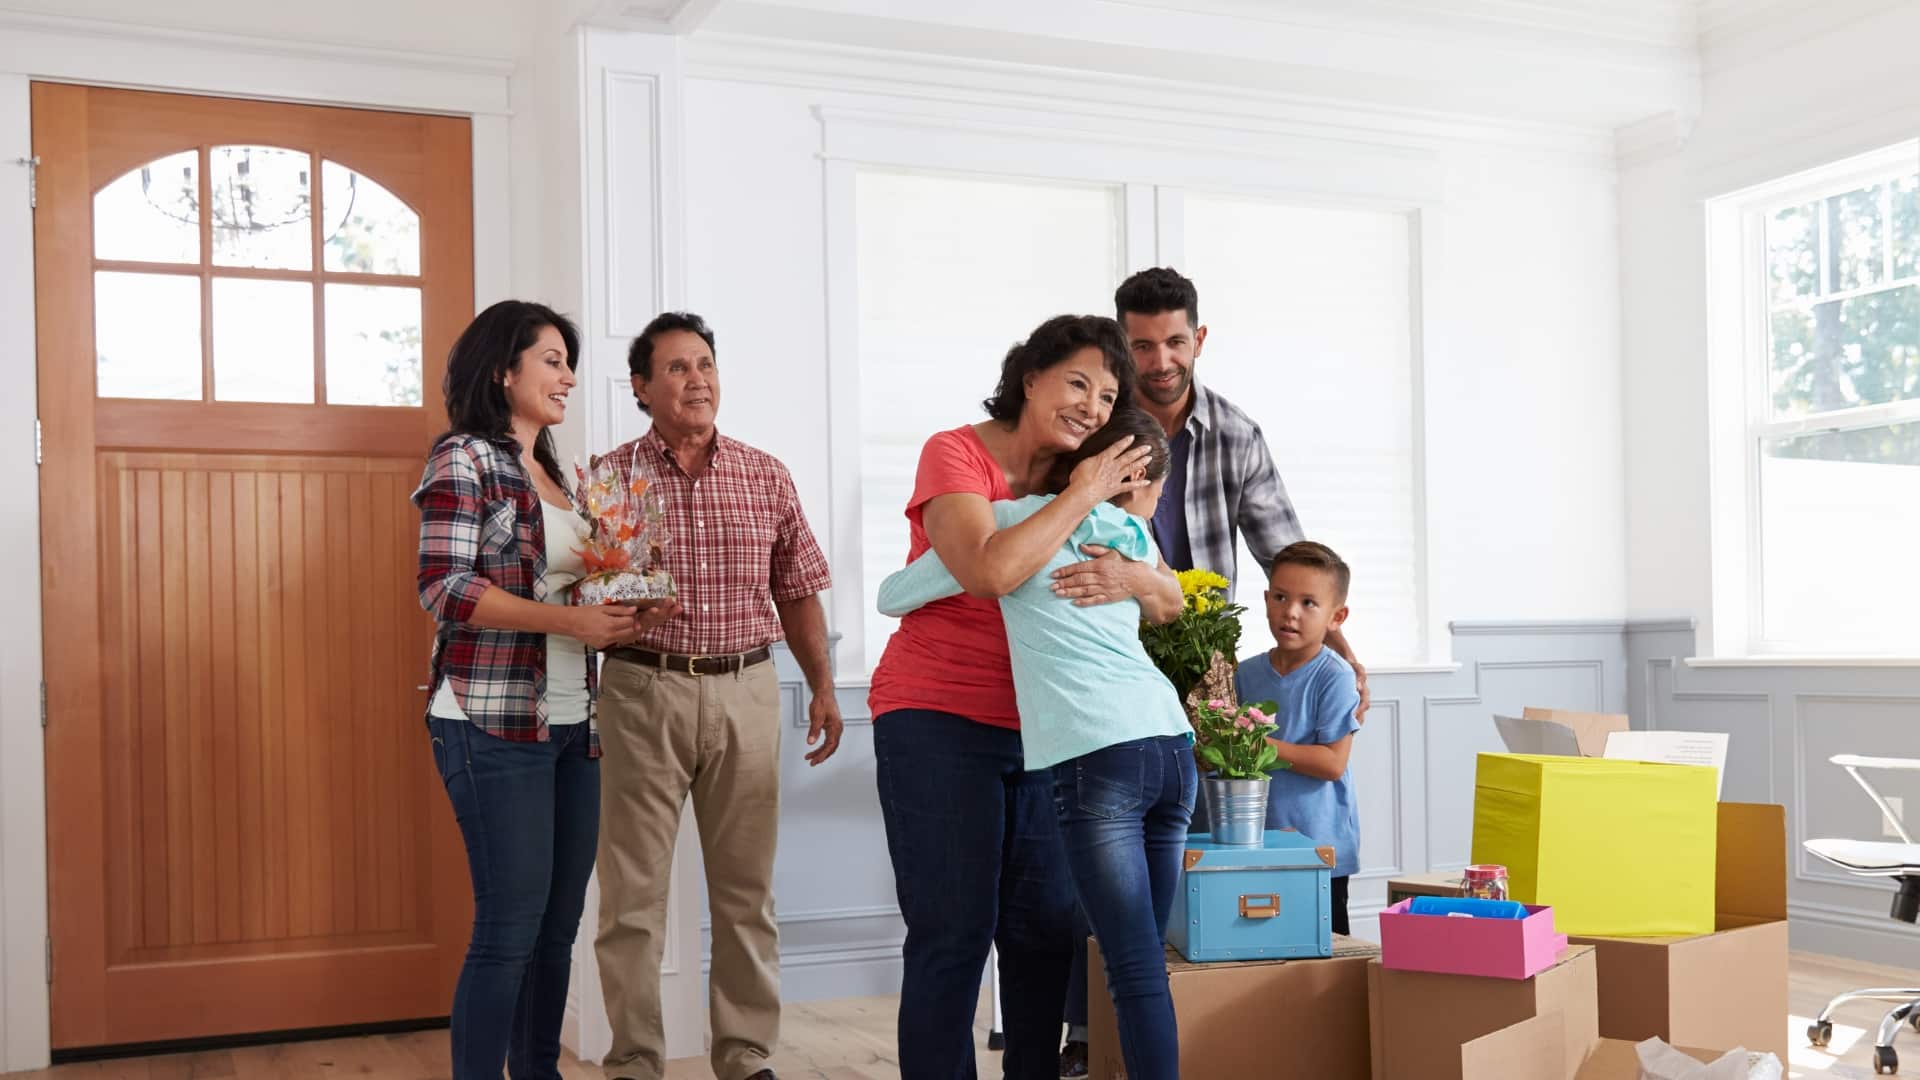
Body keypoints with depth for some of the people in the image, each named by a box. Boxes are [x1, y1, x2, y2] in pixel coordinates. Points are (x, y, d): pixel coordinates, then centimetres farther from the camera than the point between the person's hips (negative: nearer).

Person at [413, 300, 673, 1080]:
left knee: (558, 925, 10)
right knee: (511, 926, -6)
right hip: (496, 725, -8)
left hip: (570, 723, 8)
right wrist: (572, 620, -19)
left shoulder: (554, 474, 17)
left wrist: (615, 608, 2)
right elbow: (444, 588, -16)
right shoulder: (464, 460, -6)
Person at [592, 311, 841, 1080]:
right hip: (644, 691, -2)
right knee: (633, 893, 2)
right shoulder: (609, 478, 1)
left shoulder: (765, 476, 8)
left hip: (746, 691, 2)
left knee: (746, 888, 8)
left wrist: (822, 688, 9)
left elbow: (797, 590, 12)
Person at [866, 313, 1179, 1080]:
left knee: (1045, 930, 7)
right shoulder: (956, 455, -10)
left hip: (1040, 728, 6)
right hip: (939, 722, -6)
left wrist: (1132, 578, -21)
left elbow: (1170, 602, 2)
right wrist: (1082, 498, -17)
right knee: (953, 933, -5)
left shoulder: (1090, 484, 8)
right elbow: (991, 571, -27)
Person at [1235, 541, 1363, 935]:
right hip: (1256, 843, 5)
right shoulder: (1248, 672, 6)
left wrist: (1263, 745, -20)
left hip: (1320, 846, -5)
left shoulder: (1335, 677, -12)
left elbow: (1332, 762, -17)